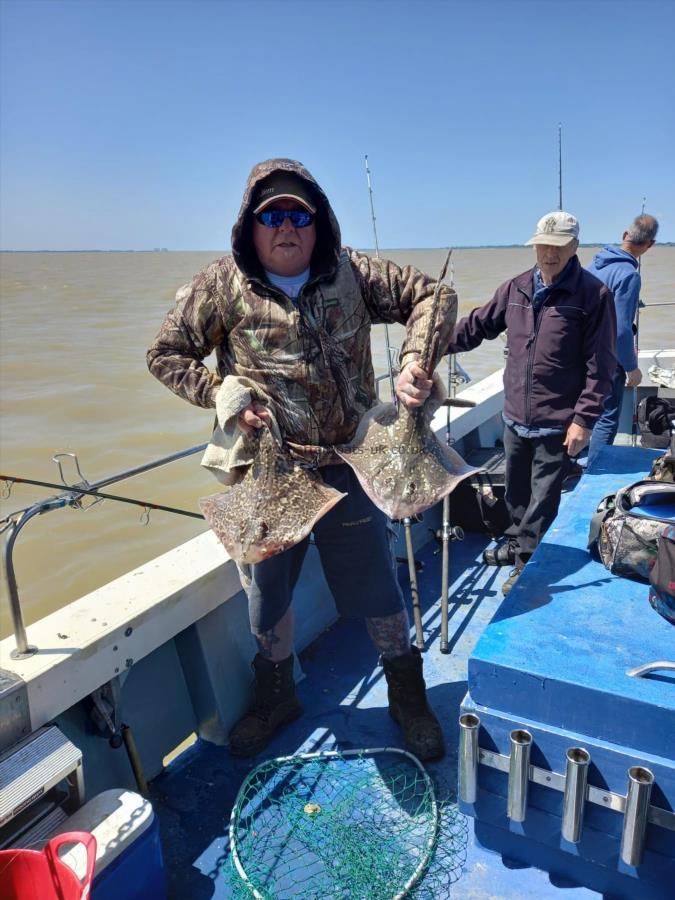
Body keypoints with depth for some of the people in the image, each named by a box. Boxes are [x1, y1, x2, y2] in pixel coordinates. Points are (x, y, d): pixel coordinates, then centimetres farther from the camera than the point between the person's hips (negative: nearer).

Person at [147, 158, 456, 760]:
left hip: (348, 466, 0)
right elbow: (167, 355, 4)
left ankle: (408, 699, 36)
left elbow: (432, 295, 1)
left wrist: (415, 360, -17)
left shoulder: (351, 273, -2)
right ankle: (276, 699, 43)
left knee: (378, 586, 11)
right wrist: (222, 396, -11)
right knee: (267, 594, 16)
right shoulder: (223, 286, -4)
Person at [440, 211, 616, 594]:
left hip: (558, 424, -5)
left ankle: (527, 562, 21)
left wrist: (584, 419, -15)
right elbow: (478, 325, 15)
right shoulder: (516, 288, 4)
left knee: (543, 498, 5)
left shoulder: (593, 295, -10)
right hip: (515, 417, 5)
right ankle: (518, 543, 42)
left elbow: (600, 365, -12)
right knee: (516, 491, 21)